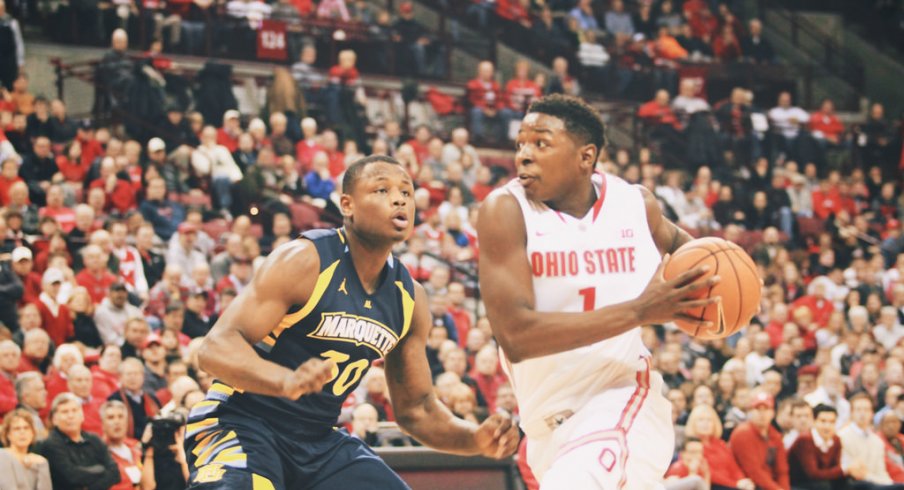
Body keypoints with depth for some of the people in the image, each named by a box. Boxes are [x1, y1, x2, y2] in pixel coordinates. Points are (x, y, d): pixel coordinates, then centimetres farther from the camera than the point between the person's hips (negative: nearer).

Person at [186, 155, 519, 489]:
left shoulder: (410, 297, 4)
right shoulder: (304, 261, -16)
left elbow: (416, 408, 14)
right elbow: (215, 348, -25)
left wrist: (476, 439, -7)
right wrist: (287, 380, -45)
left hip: (319, 438, 7)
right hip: (239, 424, -7)